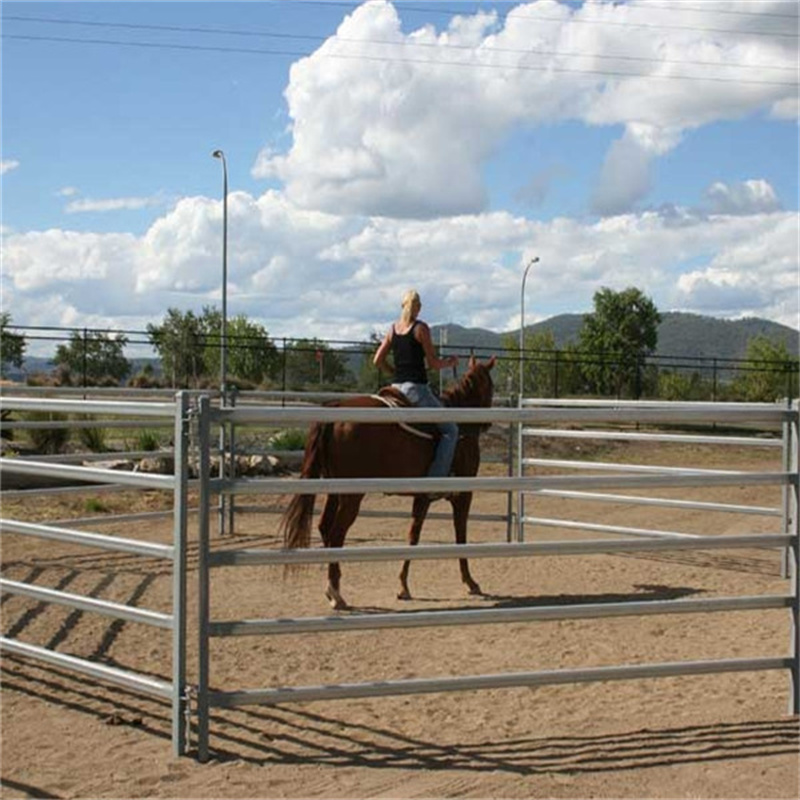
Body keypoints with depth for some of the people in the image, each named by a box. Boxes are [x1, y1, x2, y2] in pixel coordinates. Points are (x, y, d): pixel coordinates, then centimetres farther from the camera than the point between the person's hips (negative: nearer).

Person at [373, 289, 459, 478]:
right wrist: (450, 362, 9)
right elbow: (433, 363, -9)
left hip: (396, 388, 7)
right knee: (450, 430, 0)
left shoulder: (393, 329, 10)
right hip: (416, 388, -7)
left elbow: (378, 361, 11)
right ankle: (436, 478, -11)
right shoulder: (421, 328, -8)